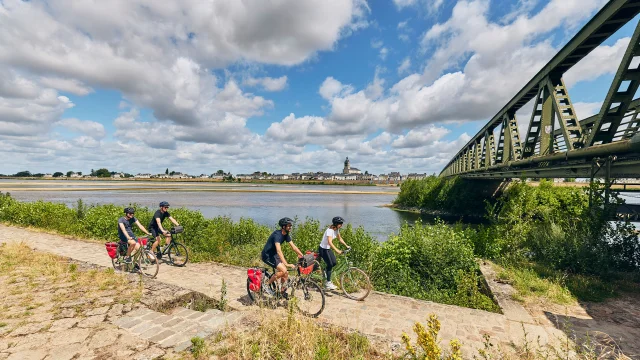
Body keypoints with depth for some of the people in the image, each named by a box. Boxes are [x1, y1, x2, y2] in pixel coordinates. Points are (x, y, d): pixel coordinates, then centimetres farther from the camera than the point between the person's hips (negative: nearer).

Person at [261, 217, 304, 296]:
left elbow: (293, 246, 1)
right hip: (267, 255, -8)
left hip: (274, 254, 9)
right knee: (283, 270, -21)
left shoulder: (286, 235, -1)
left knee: (285, 273, 0)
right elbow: (279, 251, -39)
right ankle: (267, 285, -4)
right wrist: (286, 264, -46)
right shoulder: (277, 234, -28)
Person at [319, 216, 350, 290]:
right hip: (323, 249, -8)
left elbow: (340, 238, 12)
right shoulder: (330, 230, -28)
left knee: (334, 263, 4)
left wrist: (346, 246, 4)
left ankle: (324, 270, 28)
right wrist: (337, 250, -47)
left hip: (328, 248, 8)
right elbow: (330, 242, -38)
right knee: (330, 264, -7)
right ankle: (328, 283, 5)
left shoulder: (336, 229, -1)